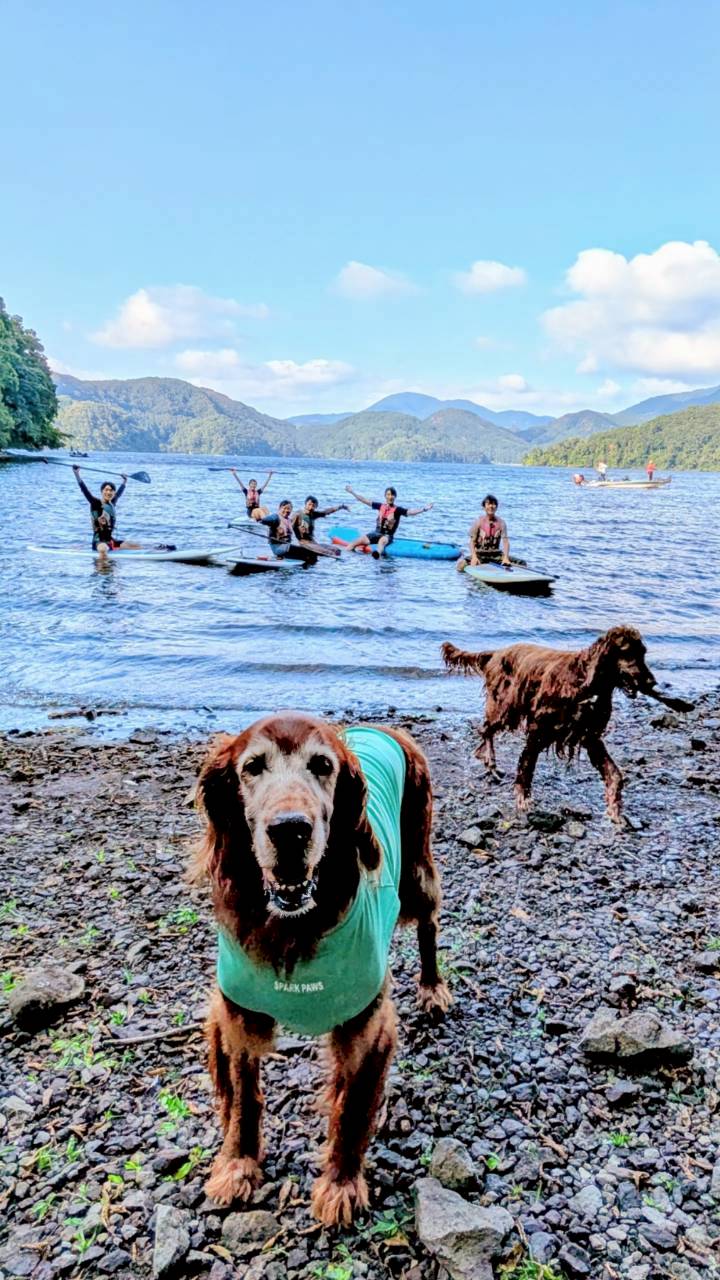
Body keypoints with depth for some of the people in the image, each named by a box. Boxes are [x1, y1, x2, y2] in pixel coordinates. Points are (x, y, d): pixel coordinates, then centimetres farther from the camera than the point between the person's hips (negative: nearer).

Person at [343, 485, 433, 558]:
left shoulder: (398, 510, -3)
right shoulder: (380, 506, 9)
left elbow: (411, 512, -15)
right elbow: (365, 501, 13)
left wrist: (424, 509, -29)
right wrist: (352, 492, 15)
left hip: (387, 536, -5)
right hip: (376, 533, 5)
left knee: (382, 540, -42)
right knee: (357, 541, -18)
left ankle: (377, 554, -72)